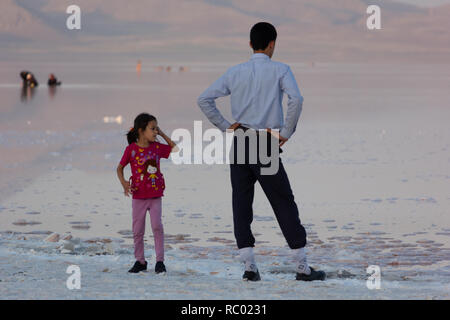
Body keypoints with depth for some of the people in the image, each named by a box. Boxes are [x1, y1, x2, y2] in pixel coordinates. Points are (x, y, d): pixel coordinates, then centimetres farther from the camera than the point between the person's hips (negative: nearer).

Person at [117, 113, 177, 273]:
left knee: (157, 226, -10)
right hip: (138, 196, -1)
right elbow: (120, 168, 3)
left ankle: (160, 261, -3)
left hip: (155, 195, 1)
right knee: (137, 230, 5)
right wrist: (123, 182, -14)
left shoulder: (157, 147, 2)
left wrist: (163, 135, 6)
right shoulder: (131, 149, -6)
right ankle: (140, 261, 18)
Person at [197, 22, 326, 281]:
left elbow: (204, 99, 6)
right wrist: (286, 133, -10)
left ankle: (249, 265, -1)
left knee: (241, 204, 6)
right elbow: (296, 99, -19)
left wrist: (226, 126, 8)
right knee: (284, 204, 2)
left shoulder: (235, 72, 9)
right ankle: (302, 267, 3)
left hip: (239, 144, 4)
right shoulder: (280, 70, -2)